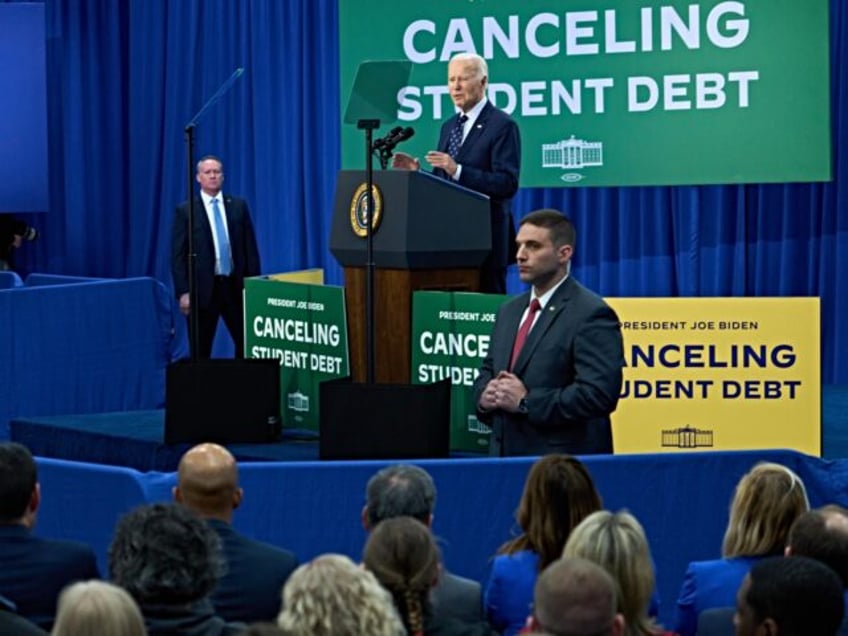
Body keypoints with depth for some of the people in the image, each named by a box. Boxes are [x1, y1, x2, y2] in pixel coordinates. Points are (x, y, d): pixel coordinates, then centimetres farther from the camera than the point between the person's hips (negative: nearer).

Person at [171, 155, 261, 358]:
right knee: (200, 351, 2)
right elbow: (178, 255, -2)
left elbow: (250, 247, 9)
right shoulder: (185, 211, 1)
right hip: (203, 288, -2)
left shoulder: (238, 206, 8)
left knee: (247, 345, 0)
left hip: (235, 287, 2)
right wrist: (183, 292, -10)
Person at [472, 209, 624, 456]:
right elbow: (487, 372, 23)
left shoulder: (591, 314, -11)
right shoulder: (510, 311, 15)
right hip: (505, 455, 7)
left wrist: (526, 402, -19)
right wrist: (485, 395, -1)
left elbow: (599, 394, -20)